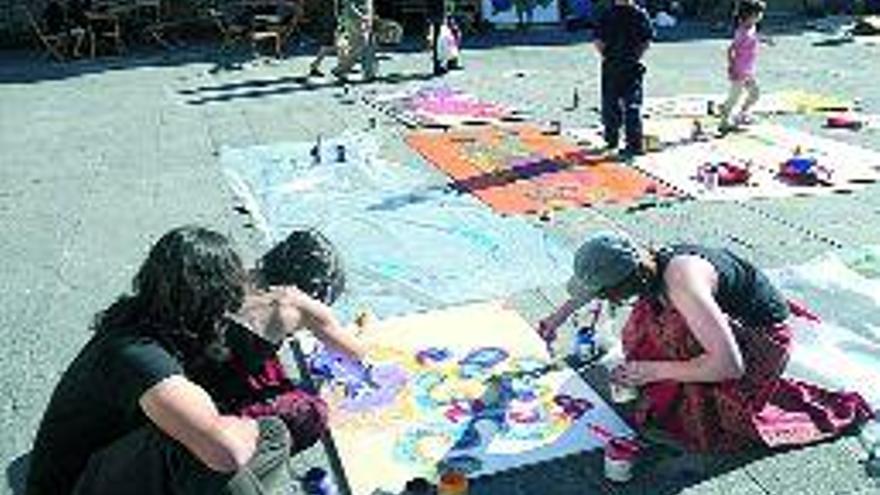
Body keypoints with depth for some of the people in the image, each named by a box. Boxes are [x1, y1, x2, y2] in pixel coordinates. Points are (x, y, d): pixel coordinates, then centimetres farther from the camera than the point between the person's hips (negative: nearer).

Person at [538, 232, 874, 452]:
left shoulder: (682, 284, -36)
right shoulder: (644, 265, -12)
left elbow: (729, 365, -35)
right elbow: (594, 277, 12)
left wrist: (654, 371, -29)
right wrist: (557, 318, 18)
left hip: (763, 337, -7)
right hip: (734, 320, 7)